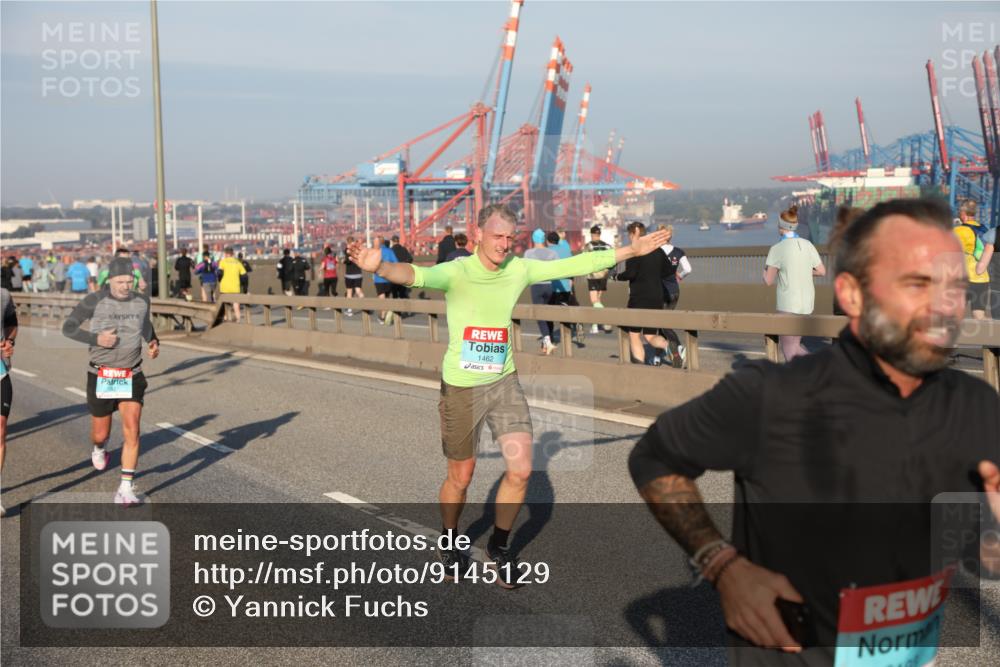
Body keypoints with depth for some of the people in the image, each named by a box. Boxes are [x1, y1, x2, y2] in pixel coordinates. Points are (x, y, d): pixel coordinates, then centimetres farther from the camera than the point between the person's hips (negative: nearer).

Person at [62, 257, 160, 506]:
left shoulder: (142, 300, 0)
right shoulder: (95, 301, -11)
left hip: (131, 377, 1)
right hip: (101, 377, -1)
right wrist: (96, 338, -20)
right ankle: (99, 448, 52)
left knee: (132, 431, -14)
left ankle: (126, 489, -9)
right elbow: (68, 328, -4)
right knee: (100, 434, 12)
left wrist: (154, 342, 4)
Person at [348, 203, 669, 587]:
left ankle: (498, 548, 22)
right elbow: (417, 275, -37)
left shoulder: (519, 269, -2)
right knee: (460, 478, 8)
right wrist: (380, 267, -59)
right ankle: (449, 543, 37)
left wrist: (633, 250, 8)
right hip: (461, 387, -4)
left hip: (504, 382, 4)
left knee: (521, 470, -2)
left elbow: (575, 264, 5)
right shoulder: (456, 273, -17)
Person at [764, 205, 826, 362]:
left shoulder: (776, 249, -12)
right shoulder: (808, 245, 4)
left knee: (788, 350, 2)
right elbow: (822, 271, 12)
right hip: (807, 303, 6)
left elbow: (768, 281, -9)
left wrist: (765, 268, 11)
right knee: (794, 345, 20)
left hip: (788, 305, -6)